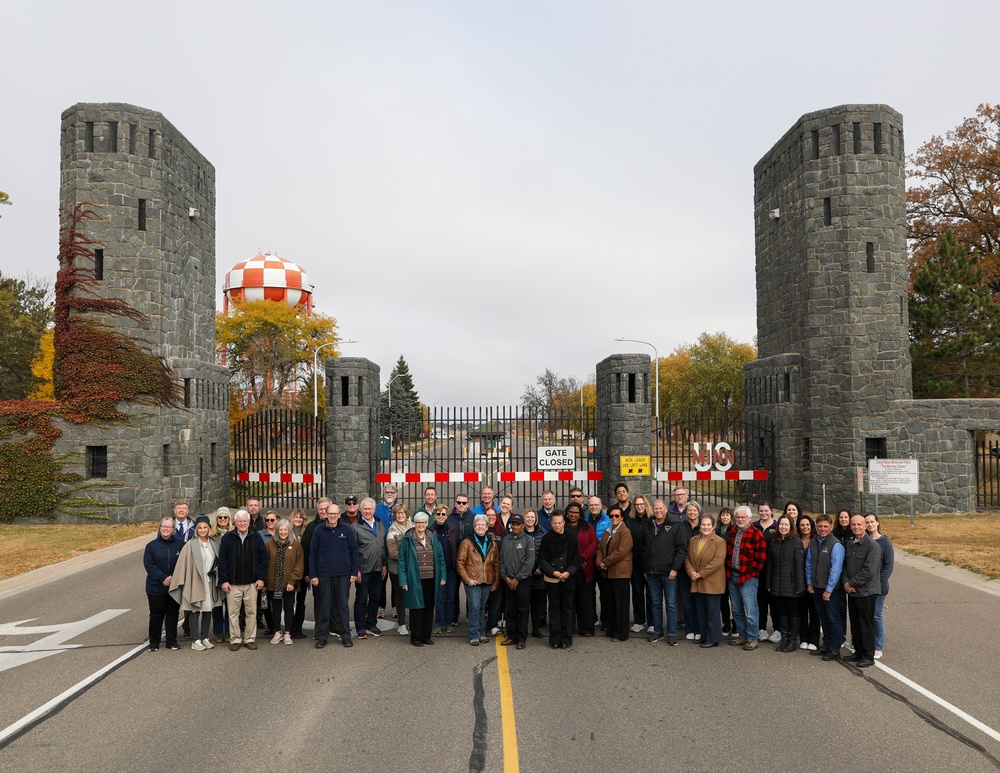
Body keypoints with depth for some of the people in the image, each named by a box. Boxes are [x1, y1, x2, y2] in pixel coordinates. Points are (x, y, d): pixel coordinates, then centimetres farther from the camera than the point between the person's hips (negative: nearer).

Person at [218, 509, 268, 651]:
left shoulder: (256, 538, 4)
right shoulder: (227, 538, 1)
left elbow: (263, 558, 5)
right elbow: (222, 561, 1)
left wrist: (261, 578, -2)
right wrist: (224, 580, -5)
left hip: (252, 582, 1)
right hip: (233, 583, -1)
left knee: (252, 612, 5)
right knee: (233, 613, 3)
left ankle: (250, 639, 14)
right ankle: (235, 639, 13)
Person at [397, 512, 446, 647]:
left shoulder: (433, 538, 8)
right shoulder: (408, 539, -3)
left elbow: (440, 558, 9)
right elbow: (402, 561, -4)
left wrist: (442, 576, 3)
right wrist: (403, 581, -9)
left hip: (431, 580, 4)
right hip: (415, 580, -4)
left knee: (429, 608, 10)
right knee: (416, 608, 1)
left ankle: (427, 635, 21)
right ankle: (416, 637, 13)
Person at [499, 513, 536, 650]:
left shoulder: (528, 540, -5)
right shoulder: (505, 540, 8)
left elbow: (529, 563, -10)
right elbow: (502, 560, 10)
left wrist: (517, 579, -11)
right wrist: (505, 577, -2)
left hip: (523, 581, -4)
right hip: (508, 581, 4)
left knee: (522, 610, 2)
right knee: (510, 610, 9)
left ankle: (522, 639, 8)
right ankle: (511, 636, 18)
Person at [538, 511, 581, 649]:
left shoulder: (571, 538, 1)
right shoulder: (546, 538, 0)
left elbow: (577, 558, 1)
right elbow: (542, 560, 0)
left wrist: (569, 572, -13)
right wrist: (553, 572, -13)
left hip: (568, 578, 0)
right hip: (551, 579, 0)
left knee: (567, 607, 4)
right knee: (554, 608, 5)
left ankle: (566, 639, 11)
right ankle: (554, 639, 11)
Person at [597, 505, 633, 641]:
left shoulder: (625, 532, -9)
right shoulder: (607, 532, 18)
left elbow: (621, 552, -18)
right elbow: (600, 549, 15)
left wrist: (605, 562, -13)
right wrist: (600, 563, -3)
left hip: (620, 573, -8)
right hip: (608, 573, 8)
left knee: (620, 604, -2)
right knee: (610, 603, 12)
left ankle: (621, 633, 4)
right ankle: (611, 629, 21)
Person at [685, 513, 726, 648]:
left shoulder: (719, 541, -9)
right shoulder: (693, 540, 11)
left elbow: (717, 561, -18)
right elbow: (687, 557, 11)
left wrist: (701, 574, -17)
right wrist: (691, 571, -7)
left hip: (712, 583, -6)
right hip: (697, 583, 6)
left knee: (712, 611, 0)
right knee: (700, 611, 13)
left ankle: (713, 639, 8)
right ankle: (703, 636, 23)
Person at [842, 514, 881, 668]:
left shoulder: (872, 545, -13)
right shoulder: (849, 544, 10)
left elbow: (869, 570, -19)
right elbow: (844, 565, 12)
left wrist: (851, 583, -14)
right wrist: (845, 582, -4)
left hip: (866, 591, -7)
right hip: (851, 591, 7)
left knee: (866, 624, 1)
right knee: (855, 623, 14)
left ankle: (868, 656, 11)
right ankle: (858, 652, 26)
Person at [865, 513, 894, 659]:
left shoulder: (884, 542, -3)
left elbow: (889, 565, -6)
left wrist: (879, 582, -13)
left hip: (878, 586, -3)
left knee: (876, 616, 2)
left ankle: (878, 648, 13)